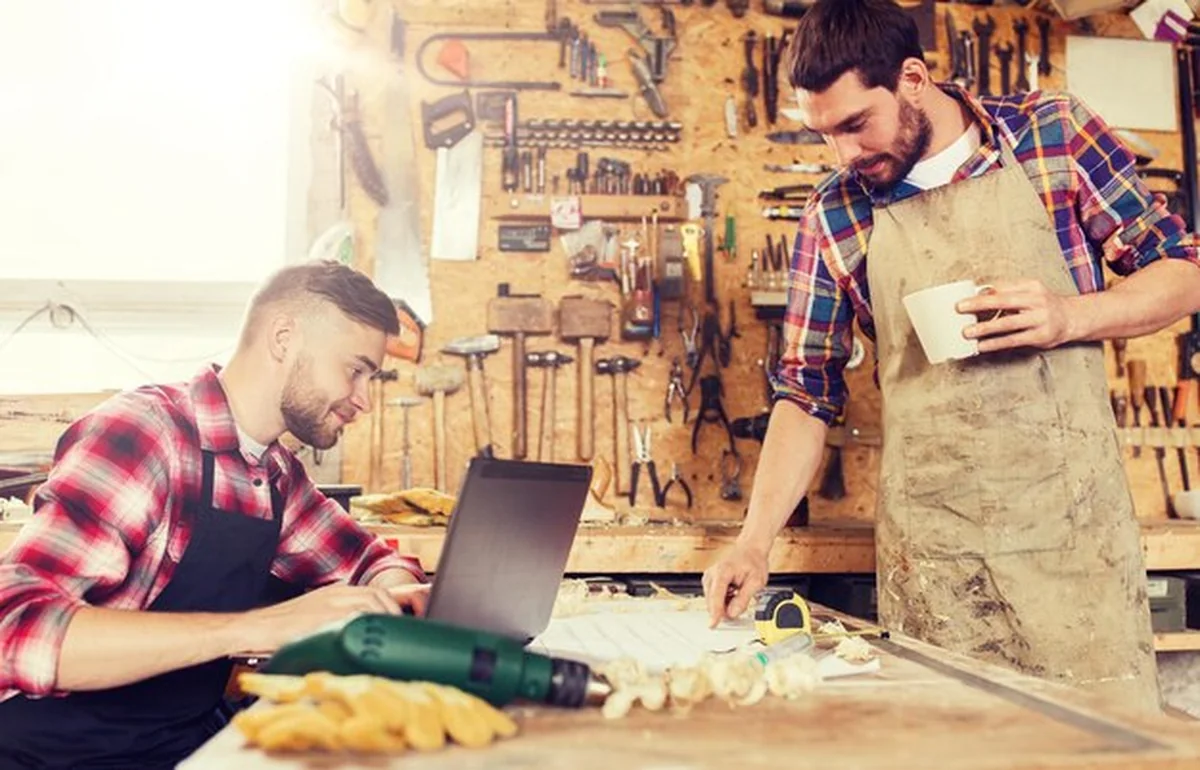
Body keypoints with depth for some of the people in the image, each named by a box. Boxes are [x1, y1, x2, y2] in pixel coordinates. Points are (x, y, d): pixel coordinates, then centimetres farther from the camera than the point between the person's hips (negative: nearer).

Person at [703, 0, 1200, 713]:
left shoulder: (1055, 132, 0)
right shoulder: (834, 218, 2)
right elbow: (808, 391, 5)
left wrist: (1067, 317, -15)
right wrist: (756, 540, -5)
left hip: (1075, 525, 0)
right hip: (928, 550, 1)